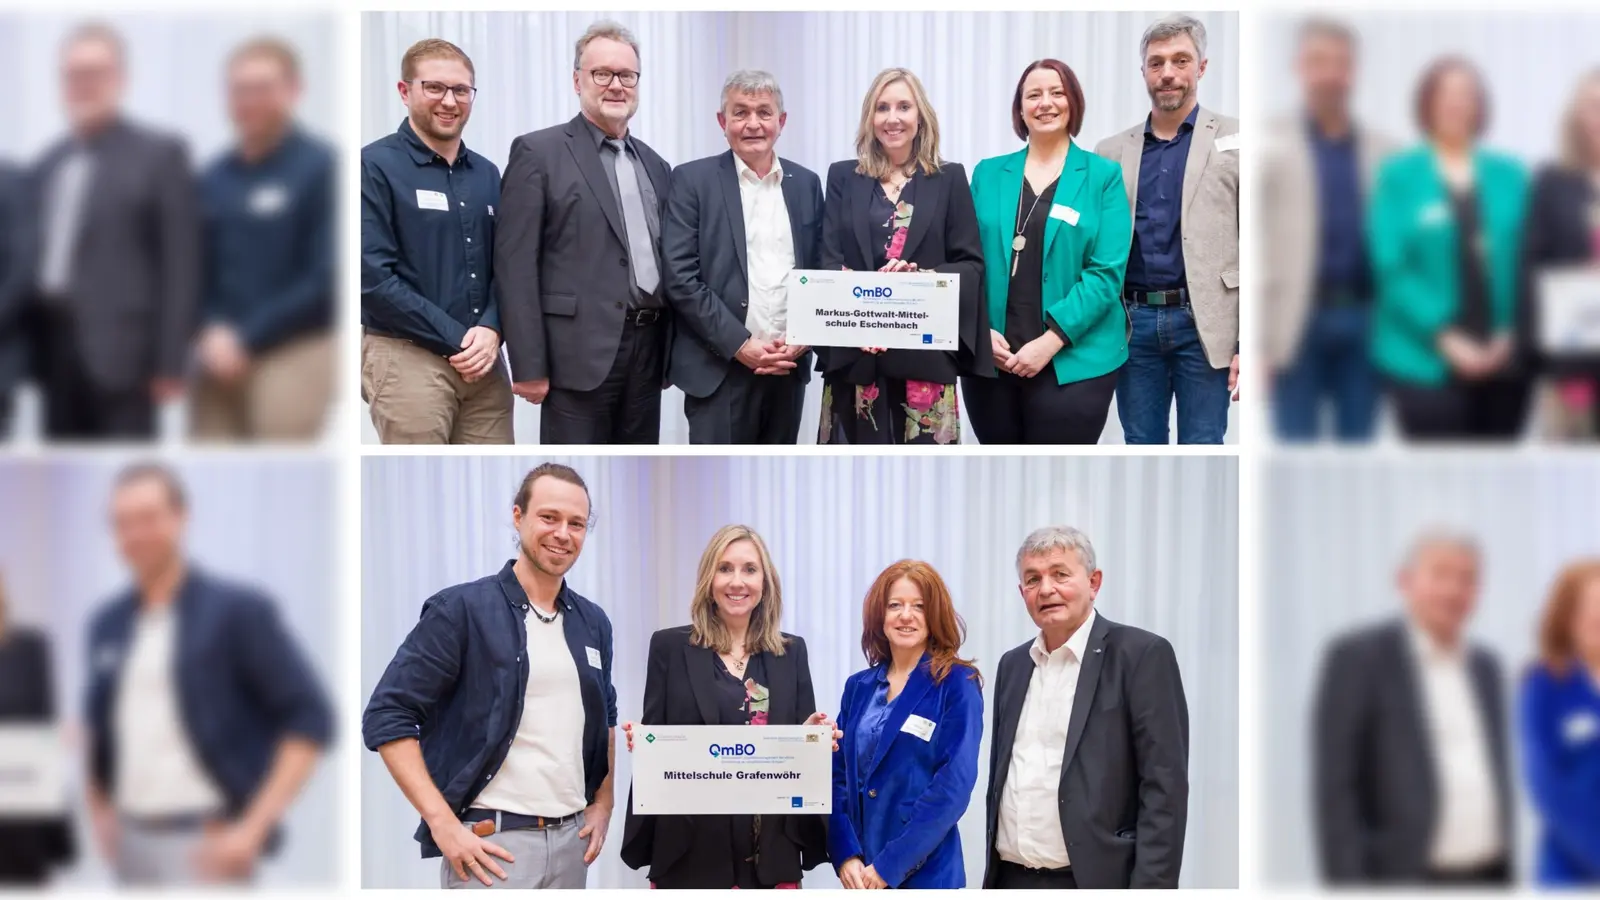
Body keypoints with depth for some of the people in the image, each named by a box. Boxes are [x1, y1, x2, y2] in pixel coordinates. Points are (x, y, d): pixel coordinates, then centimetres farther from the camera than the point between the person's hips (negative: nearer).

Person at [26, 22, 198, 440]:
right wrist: (28, 349, 10)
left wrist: (170, 362, -11)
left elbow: (180, 263, -6)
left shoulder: (159, 155, 0)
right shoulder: (47, 164, 18)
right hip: (54, 350, 6)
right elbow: (35, 257, 17)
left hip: (120, 349, -6)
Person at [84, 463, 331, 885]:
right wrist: (99, 811, 11)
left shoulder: (238, 609, -7)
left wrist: (253, 829, -16)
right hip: (131, 842, 6)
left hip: (205, 845, -6)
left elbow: (310, 721, -11)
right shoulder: (108, 624, 11)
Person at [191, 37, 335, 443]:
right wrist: (211, 333, -5)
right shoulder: (213, 179, 13)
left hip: (291, 357, -6)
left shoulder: (321, 167, -5)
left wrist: (247, 338, -11)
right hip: (222, 358, 6)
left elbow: (325, 276, -10)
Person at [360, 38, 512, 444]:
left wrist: (491, 329, -6)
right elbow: (373, 277, -12)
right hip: (407, 358, -5)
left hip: (483, 362, 6)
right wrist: (456, 339, -12)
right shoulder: (375, 166, -4)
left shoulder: (486, 174, 15)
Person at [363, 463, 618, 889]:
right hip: (491, 840, -5)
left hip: (573, 838, 6)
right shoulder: (460, 609, -6)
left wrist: (603, 804, 12)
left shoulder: (593, 623, 11)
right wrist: (443, 823, -15)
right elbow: (387, 717, -9)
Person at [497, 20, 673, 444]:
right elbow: (516, 266, -8)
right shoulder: (538, 153, -2)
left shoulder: (655, 165, 17)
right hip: (580, 352, -6)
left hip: (648, 350, 6)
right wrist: (528, 366, -14)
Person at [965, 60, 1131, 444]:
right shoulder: (988, 174, 11)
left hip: (1072, 362, -3)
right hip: (991, 360, 3)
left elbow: (1106, 271, -6)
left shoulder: (1103, 176, 2)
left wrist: (1052, 340, -15)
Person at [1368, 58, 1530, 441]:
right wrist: (1443, 335, -15)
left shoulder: (1510, 175, 9)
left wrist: (1512, 332, -6)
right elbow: (1390, 269, -8)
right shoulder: (1399, 176, -2)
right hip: (1427, 360, -4)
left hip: (1504, 358, 4)